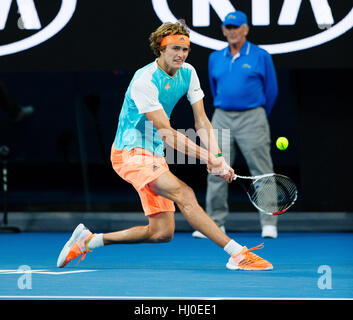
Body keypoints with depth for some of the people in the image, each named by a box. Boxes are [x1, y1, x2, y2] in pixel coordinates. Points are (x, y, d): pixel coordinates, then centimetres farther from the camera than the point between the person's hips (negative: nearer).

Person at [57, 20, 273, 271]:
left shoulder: (188, 73, 2)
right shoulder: (145, 80, -21)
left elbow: (201, 121, 2)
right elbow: (166, 133, -23)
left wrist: (217, 158, -14)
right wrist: (208, 158, -28)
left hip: (155, 155, 8)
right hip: (131, 153, -8)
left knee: (162, 232, 4)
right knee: (184, 193, -29)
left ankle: (89, 240, 18)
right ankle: (237, 253, -36)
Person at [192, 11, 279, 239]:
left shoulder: (261, 56, 0)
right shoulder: (215, 58, 12)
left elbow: (271, 91, 7)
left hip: (251, 118, -4)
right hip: (222, 118, 4)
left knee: (262, 173, -6)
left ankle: (269, 224, -4)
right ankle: (215, 223, 6)